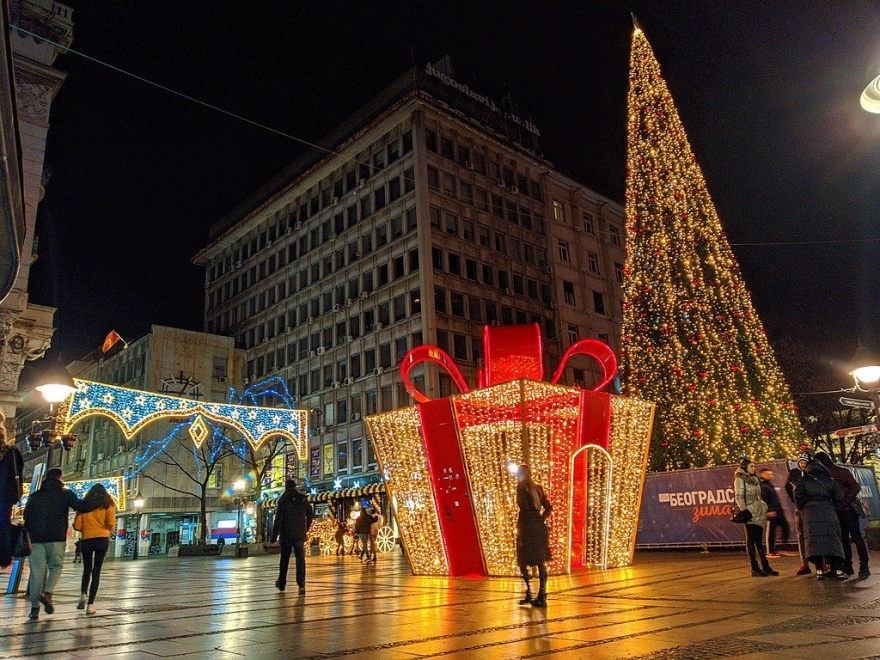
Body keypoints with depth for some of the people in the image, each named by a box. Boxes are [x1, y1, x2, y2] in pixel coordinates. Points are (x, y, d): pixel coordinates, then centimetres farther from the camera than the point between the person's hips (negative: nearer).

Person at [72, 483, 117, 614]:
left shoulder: (84, 505, 8)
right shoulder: (108, 504, 4)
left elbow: (77, 526, 3)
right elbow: (111, 524, -5)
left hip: (86, 540, 1)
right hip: (102, 539, -1)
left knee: (87, 570, 19)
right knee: (96, 571, 3)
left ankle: (83, 594, -3)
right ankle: (90, 604, -2)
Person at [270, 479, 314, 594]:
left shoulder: (283, 499, -7)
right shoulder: (304, 499, 5)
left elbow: (278, 519, -11)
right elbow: (310, 515, 13)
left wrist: (274, 537, -9)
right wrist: (306, 529, 25)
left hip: (286, 534, -2)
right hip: (300, 535, 2)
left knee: (284, 559, 12)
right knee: (300, 559, 0)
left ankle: (281, 583, 25)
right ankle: (301, 585, -10)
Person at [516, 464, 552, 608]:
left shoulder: (522, 488, -7)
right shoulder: (538, 488, 13)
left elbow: (524, 509, -15)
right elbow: (548, 508, 11)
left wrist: (519, 528, -10)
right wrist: (540, 520, 12)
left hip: (528, 527, -7)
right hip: (540, 528, 7)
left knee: (523, 562, 2)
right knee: (541, 562, 8)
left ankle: (529, 594, -3)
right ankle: (542, 596, 10)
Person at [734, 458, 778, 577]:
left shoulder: (754, 479, 22)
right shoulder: (740, 479, -2)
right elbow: (739, 496, -9)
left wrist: (764, 510, 18)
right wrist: (743, 509, -21)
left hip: (759, 513, 8)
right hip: (750, 513, -8)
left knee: (759, 540, 9)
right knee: (751, 540, -5)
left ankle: (765, 567, 11)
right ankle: (755, 568, -4)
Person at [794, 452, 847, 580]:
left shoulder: (803, 480, 9)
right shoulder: (829, 480, 16)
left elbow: (798, 497, -1)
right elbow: (839, 497, 9)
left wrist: (802, 508, 13)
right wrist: (834, 509, 18)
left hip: (810, 513, -2)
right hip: (828, 512, 2)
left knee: (814, 539, -5)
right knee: (832, 538, 4)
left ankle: (820, 570, -10)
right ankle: (837, 569, -1)